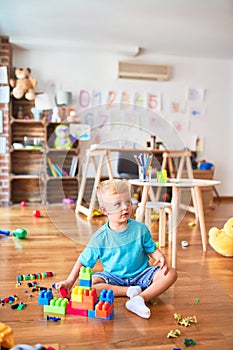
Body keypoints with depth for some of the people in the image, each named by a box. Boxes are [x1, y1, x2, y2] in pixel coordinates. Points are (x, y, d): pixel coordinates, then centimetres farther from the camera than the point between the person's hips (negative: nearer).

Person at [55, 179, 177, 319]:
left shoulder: (140, 229, -6)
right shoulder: (100, 237, -9)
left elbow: (152, 249, 5)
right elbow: (83, 261, -2)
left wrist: (161, 258, -17)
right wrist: (70, 282, -10)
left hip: (141, 274, 1)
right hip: (113, 278, -1)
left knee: (171, 273, -21)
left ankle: (141, 298, -37)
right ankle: (130, 291, -25)